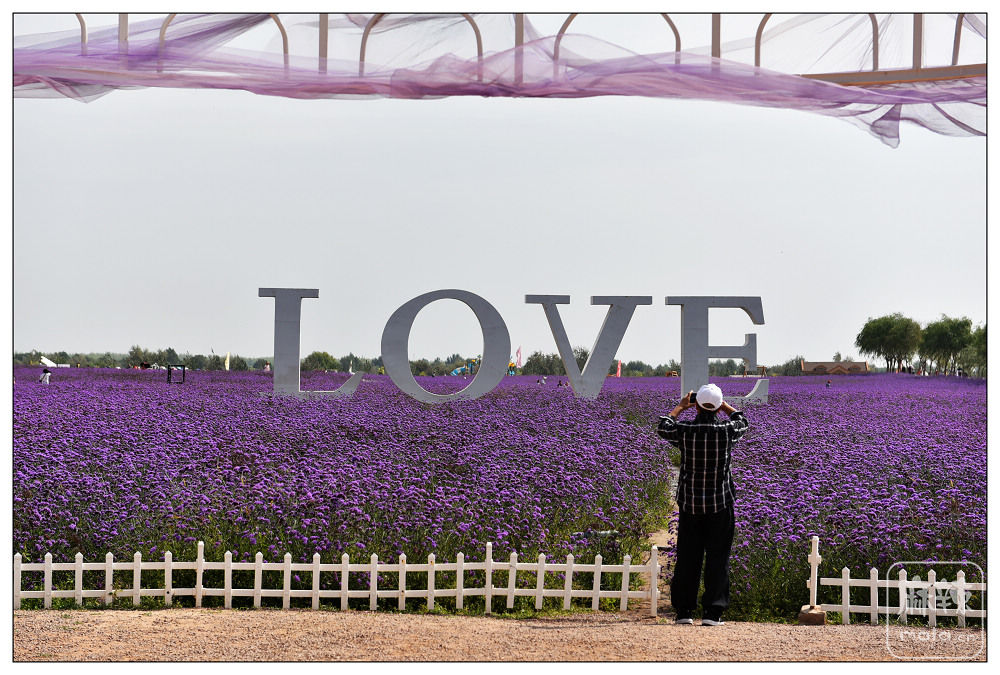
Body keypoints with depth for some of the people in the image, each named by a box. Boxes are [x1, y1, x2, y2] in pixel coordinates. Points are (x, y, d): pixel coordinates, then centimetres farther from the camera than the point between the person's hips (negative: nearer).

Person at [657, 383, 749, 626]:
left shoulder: (685, 431, -8)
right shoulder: (726, 432, -9)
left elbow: (663, 427, 16)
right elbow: (742, 422, 17)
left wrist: (681, 407, 25)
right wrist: (724, 405, 27)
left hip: (689, 505, 1)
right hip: (720, 505, -1)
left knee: (687, 558, 8)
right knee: (717, 558, 3)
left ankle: (683, 610, 9)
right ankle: (712, 612, -2)